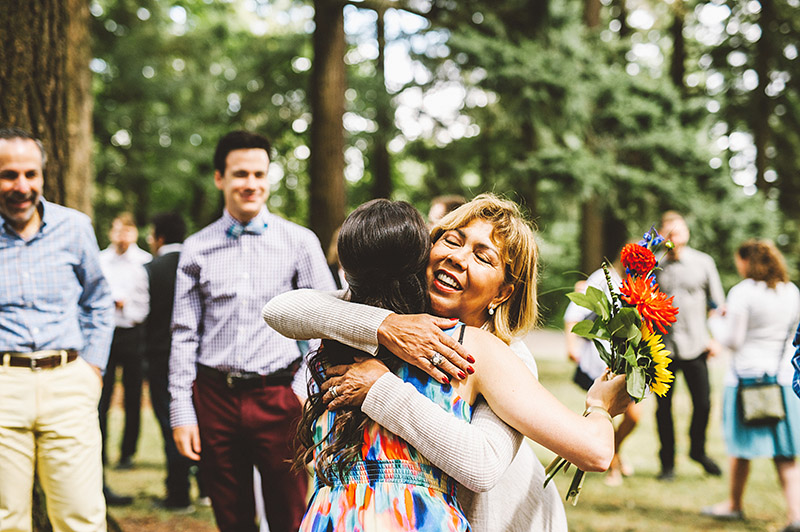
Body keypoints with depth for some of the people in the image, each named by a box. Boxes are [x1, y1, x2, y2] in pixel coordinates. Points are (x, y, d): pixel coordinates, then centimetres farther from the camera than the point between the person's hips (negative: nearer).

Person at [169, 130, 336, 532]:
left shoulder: (300, 242, 3)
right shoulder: (197, 249, 7)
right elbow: (184, 336, 8)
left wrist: (305, 389, -6)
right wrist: (181, 413, 2)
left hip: (279, 397, -1)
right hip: (214, 399, 2)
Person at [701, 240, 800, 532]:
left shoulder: (742, 293, -12)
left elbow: (732, 340, -12)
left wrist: (719, 322, 9)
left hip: (748, 374, -4)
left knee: (741, 449, 11)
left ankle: (734, 505, 27)